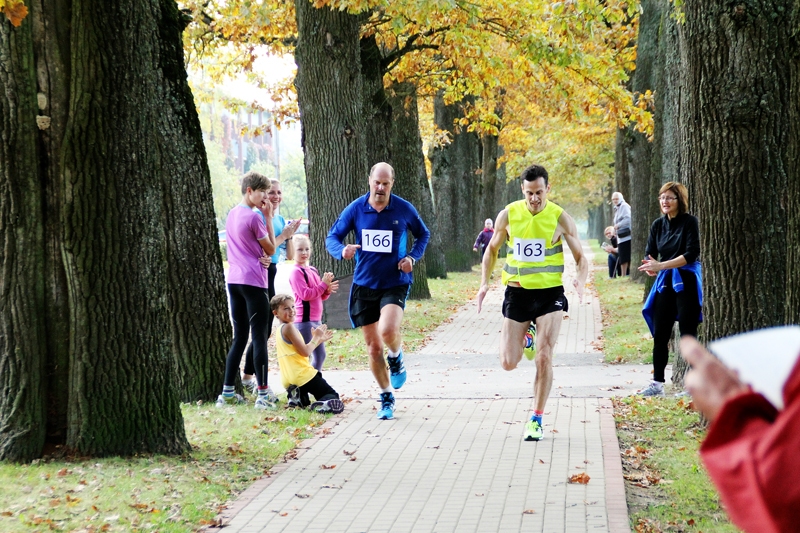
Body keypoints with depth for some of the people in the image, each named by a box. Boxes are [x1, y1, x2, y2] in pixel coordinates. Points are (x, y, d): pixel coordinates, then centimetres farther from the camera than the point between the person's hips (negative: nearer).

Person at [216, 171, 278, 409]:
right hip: (253, 282, -8)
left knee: (239, 337, 12)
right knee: (259, 337, -4)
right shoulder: (254, 217, -12)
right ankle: (263, 394, -4)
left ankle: (227, 392, 11)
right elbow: (270, 249, -4)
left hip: (234, 281, 8)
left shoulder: (232, 214, 13)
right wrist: (268, 218, -1)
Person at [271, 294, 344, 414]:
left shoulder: (280, 330, 17)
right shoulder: (289, 327, -12)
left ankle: (297, 397, -1)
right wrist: (316, 337, 0)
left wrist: (320, 340, 19)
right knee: (332, 395, -3)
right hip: (302, 376, -8)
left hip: (288, 380, 8)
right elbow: (305, 352, -15)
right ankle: (321, 405, -37)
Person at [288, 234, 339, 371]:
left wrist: (328, 290, -2)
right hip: (304, 321, -9)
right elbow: (305, 294, -21)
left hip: (316, 320, 9)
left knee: (320, 355, 14)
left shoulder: (313, 271, 15)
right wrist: (323, 284, -17)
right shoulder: (296, 272, -11)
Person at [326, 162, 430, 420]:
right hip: (364, 284, 2)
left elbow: (423, 234, 11)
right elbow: (332, 237, 0)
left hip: (395, 283, -2)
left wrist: (412, 257, -7)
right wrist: (342, 250, -23)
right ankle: (386, 398, 23)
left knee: (387, 330, -29)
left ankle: (396, 359, 7)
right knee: (373, 346, 7)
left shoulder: (404, 209, -5)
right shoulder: (356, 209, -3)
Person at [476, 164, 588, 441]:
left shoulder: (560, 218, -8)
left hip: (549, 294, -2)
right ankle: (525, 334, 35)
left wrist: (581, 280, -25)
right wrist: (484, 283, -1)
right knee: (508, 363, 1)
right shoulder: (508, 215, -3)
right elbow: (492, 249, 12)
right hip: (516, 293, 2)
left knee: (544, 358, -13)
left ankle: (536, 420, 2)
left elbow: (581, 257, -3)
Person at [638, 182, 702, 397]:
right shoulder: (658, 225, 8)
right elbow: (649, 254, 7)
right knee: (659, 333, 6)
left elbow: (691, 254, -16)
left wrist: (661, 265, -21)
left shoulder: (689, 222, -9)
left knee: (687, 332, -4)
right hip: (665, 282, 6)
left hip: (686, 281, -6)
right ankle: (657, 382, 12)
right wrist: (650, 267, -16)